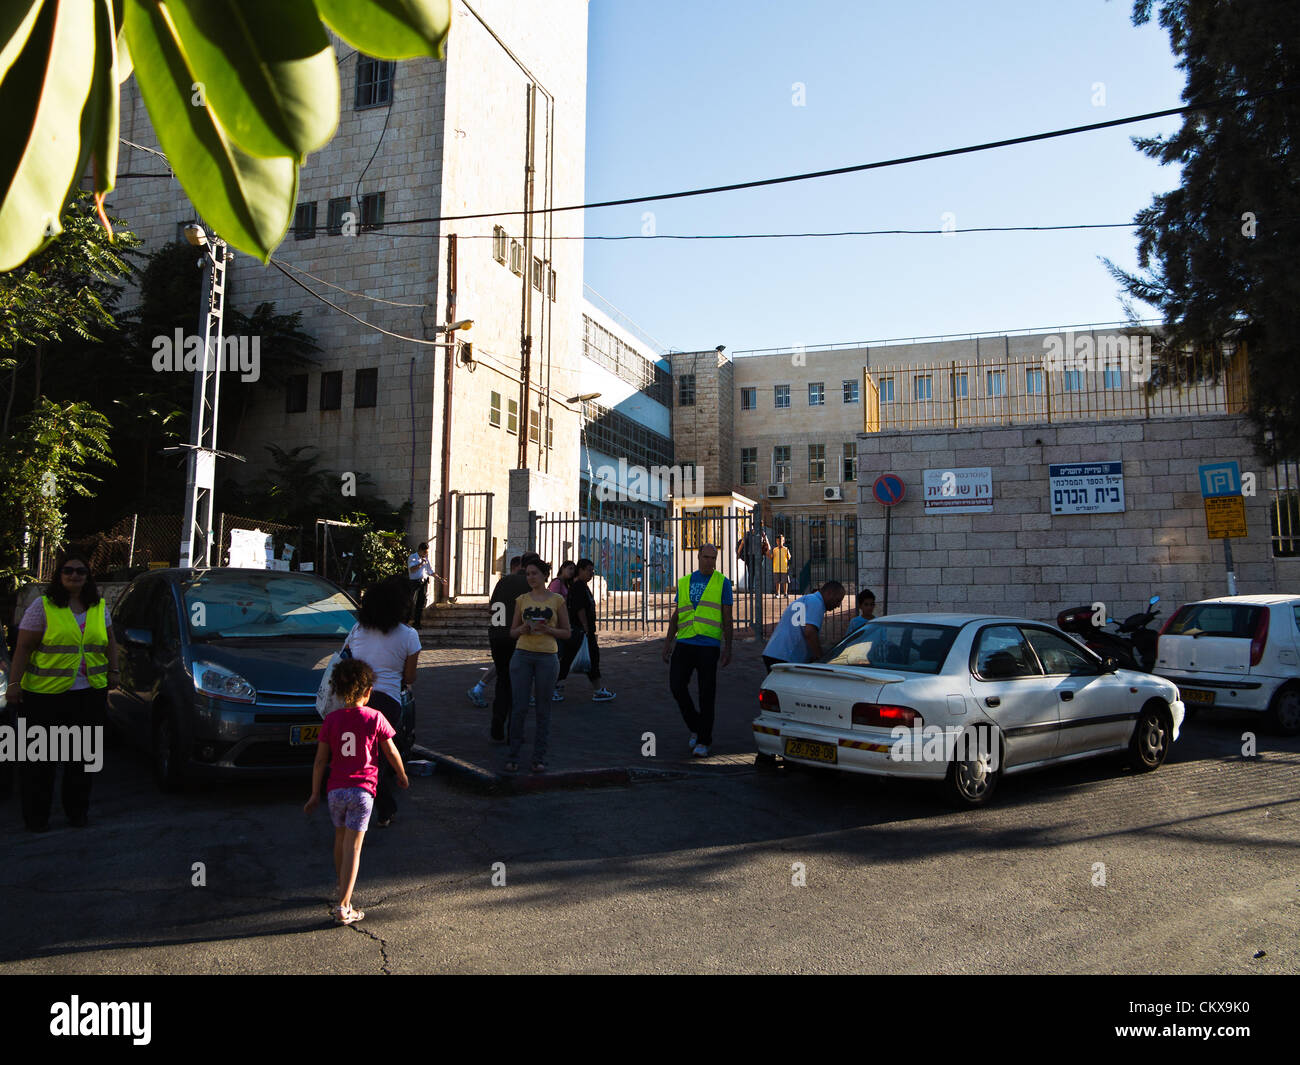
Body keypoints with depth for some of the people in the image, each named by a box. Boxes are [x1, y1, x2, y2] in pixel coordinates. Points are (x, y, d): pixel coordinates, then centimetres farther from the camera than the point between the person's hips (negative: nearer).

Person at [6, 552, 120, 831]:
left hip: (90, 693, 4)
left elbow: (109, 641, 21)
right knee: (41, 757, 3)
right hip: (45, 694, -4)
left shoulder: (99, 607, 10)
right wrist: (14, 684, -11)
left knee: (82, 755, 9)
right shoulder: (43, 606, -3)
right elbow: (23, 648, -5)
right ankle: (36, 816, 15)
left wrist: (113, 671, 13)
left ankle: (77, 810, 21)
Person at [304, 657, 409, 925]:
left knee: (340, 839, 23)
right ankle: (343, 906, -5)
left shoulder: (331, 719, -1)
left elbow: (320, 760, 1)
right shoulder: (375, 718, -6)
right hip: (362, 790, -3)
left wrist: (315, 795, 9)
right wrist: (403, 776, 21)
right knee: (353, 847, 0)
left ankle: (343, 887, 42)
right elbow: (391, 753, 3)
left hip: (336, 789, 3)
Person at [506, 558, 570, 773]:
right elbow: (513, 631, 14)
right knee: (519, 708, 0)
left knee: (543, 709, 4)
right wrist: (523, 629, -8)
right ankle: (513, 756, 11)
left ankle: (539, 757, 13)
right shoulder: (521, 600, 8)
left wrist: (547, 629, -12)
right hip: (522, 655, 1)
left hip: (547, 657, -1)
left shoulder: (557, 600, 3)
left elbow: (566, 633, 5)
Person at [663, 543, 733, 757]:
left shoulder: (722, 583, 4)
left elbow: (727, 618, 3)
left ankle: (703, 741, 11)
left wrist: (728, 648, -3)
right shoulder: (684, 582, 13)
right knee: (676, 686, -6)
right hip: (684, 643, 3)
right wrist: (668, 642, 12)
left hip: (709, 645, -3)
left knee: (707, 695, 0)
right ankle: (695, 728, 17)